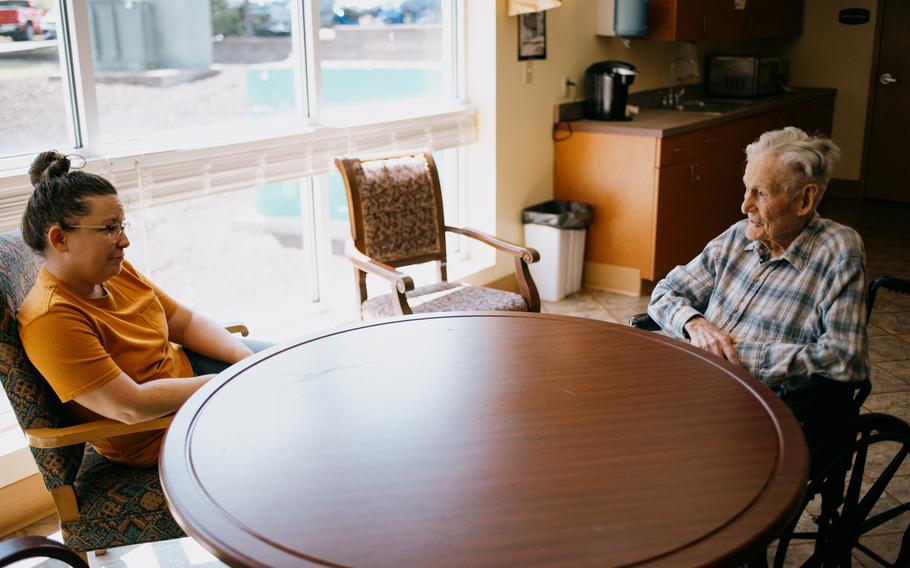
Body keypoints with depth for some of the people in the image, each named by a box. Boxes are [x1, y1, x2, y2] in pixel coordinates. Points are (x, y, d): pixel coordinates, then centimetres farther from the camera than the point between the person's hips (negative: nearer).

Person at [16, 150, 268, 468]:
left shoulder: (116, 272, -4)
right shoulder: (51, 319, -28)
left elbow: (186, 323, 4)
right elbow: (132, 407, -31)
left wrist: (245, 358, -11)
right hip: (155, 438, -8)